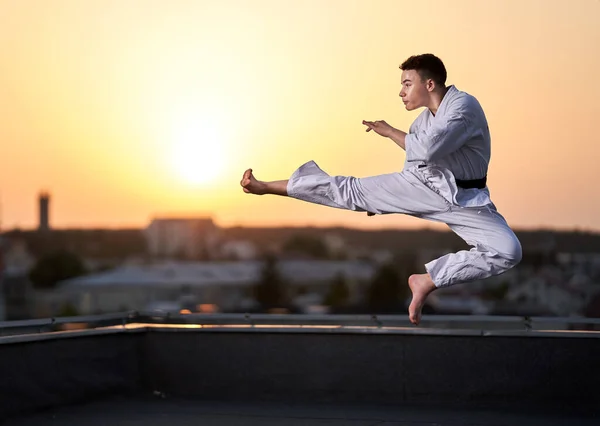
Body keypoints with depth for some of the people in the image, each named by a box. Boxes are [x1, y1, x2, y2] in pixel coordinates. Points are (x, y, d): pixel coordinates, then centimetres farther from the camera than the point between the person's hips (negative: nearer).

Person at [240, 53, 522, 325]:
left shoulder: (464, 105, -19)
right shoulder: (426, 117, 6)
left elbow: (427, 149, -31)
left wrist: (389, 131, -15)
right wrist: (381, 200, 21)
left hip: (462, 199, -5)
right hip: (421, 185, 5)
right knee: (349, 190, -1)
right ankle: (265, 187, 4)